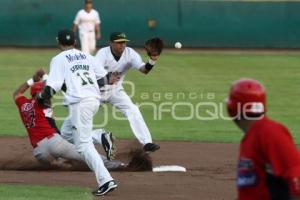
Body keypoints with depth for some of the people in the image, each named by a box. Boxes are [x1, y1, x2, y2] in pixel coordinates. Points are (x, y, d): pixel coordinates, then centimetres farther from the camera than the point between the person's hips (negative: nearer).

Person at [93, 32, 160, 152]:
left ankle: (147, 142, -14)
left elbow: (144, 70, -24)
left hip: (116, 90, 2)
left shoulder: (130, 54, -13)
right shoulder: (103, 54, -23)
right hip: (98, 89, -2)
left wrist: (152, 61, -44)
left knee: (133, 111, -14)